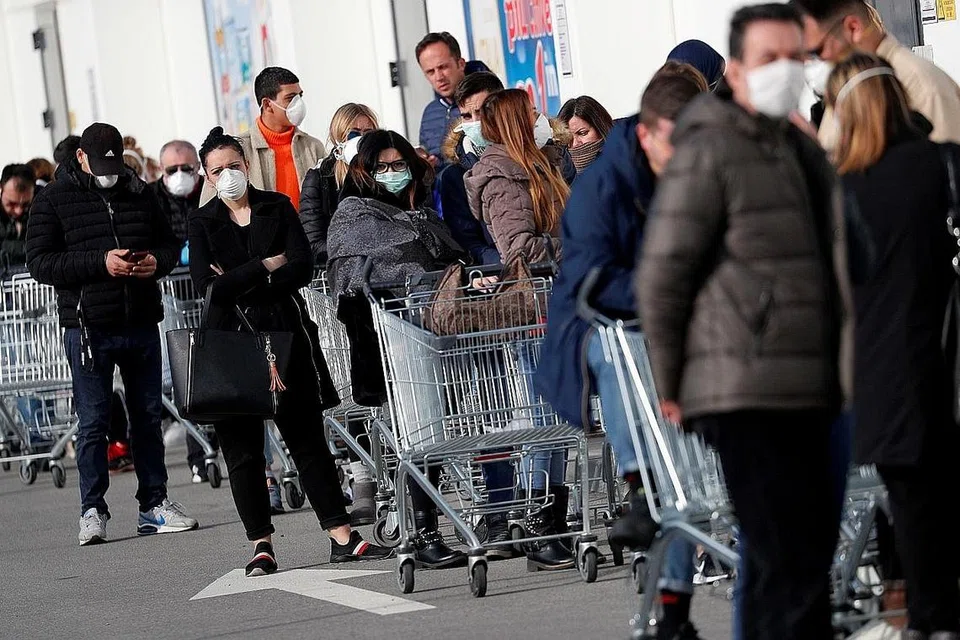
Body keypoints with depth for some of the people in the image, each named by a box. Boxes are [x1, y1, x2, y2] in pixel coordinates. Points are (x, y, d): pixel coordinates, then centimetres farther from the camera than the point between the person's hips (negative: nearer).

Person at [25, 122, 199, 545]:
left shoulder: (139, 194, 12)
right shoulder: (54, 200, -1)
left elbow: (169, 244, 20)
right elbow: (39, 263, -8)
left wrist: (156, 261, -5)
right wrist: (100, 263, -19)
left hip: (142, 324, 4)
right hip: (88, 329, -4)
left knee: (148, 416, 9)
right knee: (93, 420, -3)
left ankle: (154, 504, 17)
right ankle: (93, 510, 3)